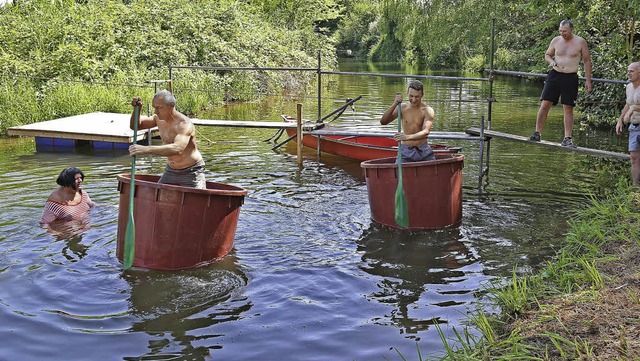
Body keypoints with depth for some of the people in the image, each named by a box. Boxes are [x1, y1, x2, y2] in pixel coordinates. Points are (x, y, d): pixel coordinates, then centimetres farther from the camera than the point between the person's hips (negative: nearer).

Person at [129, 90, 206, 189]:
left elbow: (177, 149, -44)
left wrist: (146, 149, -51)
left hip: (191, 172, -7)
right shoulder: (159, 118, -1)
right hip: (170, 171, 7)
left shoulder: (184, 124, -27)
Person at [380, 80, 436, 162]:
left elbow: (425, 132, -22)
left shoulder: (427, 110, -6)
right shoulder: (402, 108, 1)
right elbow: (383, 122, -8)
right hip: (405, 151, 0)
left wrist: (408, 137, -39)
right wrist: (395, 104, -19)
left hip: (423, 151, 0)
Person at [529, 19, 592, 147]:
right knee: (545, 104, -4)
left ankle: (567, 138, 5)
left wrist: (588, 81, 3)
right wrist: (551, 61, -5)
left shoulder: (580, 42, 0)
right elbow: (547, 54, 19)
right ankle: (537, 133, 3)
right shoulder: (556, 40, 5)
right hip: (554, 75, 2)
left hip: (570, 78, -2)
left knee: (568, 108, 0)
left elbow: (587, 61, 6)